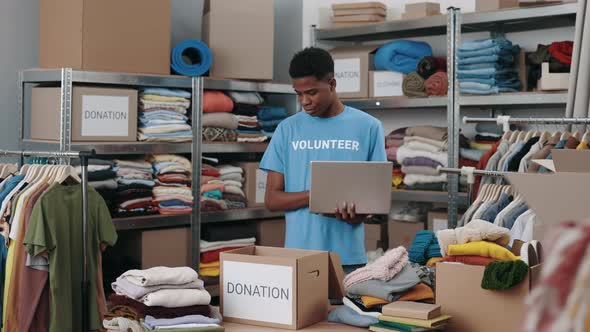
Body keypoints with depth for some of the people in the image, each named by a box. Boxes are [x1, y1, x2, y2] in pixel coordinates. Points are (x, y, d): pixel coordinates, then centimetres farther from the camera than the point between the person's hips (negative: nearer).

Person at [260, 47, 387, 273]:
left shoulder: (368, 127, 2)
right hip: (298, 255, 1)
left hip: (348, 257, -1)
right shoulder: (288, 130, 5)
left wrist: (357, 211, -18)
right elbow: (272, 199, 2)